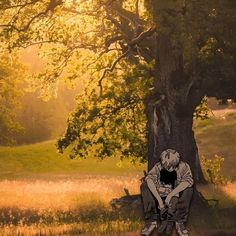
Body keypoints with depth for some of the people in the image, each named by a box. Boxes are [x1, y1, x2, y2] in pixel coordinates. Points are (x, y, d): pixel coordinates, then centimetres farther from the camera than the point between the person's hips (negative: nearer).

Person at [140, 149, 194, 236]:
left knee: (188, 188, -28)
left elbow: (188, 181, -30)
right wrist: (159, 199, -37)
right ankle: (151, 220, -25)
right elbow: (149, 179, -27)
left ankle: (180, 222, -28)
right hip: (160, 196, 1)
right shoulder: (158, 167, -10)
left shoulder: (183, 166, -12)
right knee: (144, 186, -19)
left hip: (176, 199, -1)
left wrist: (171, 195, -37)